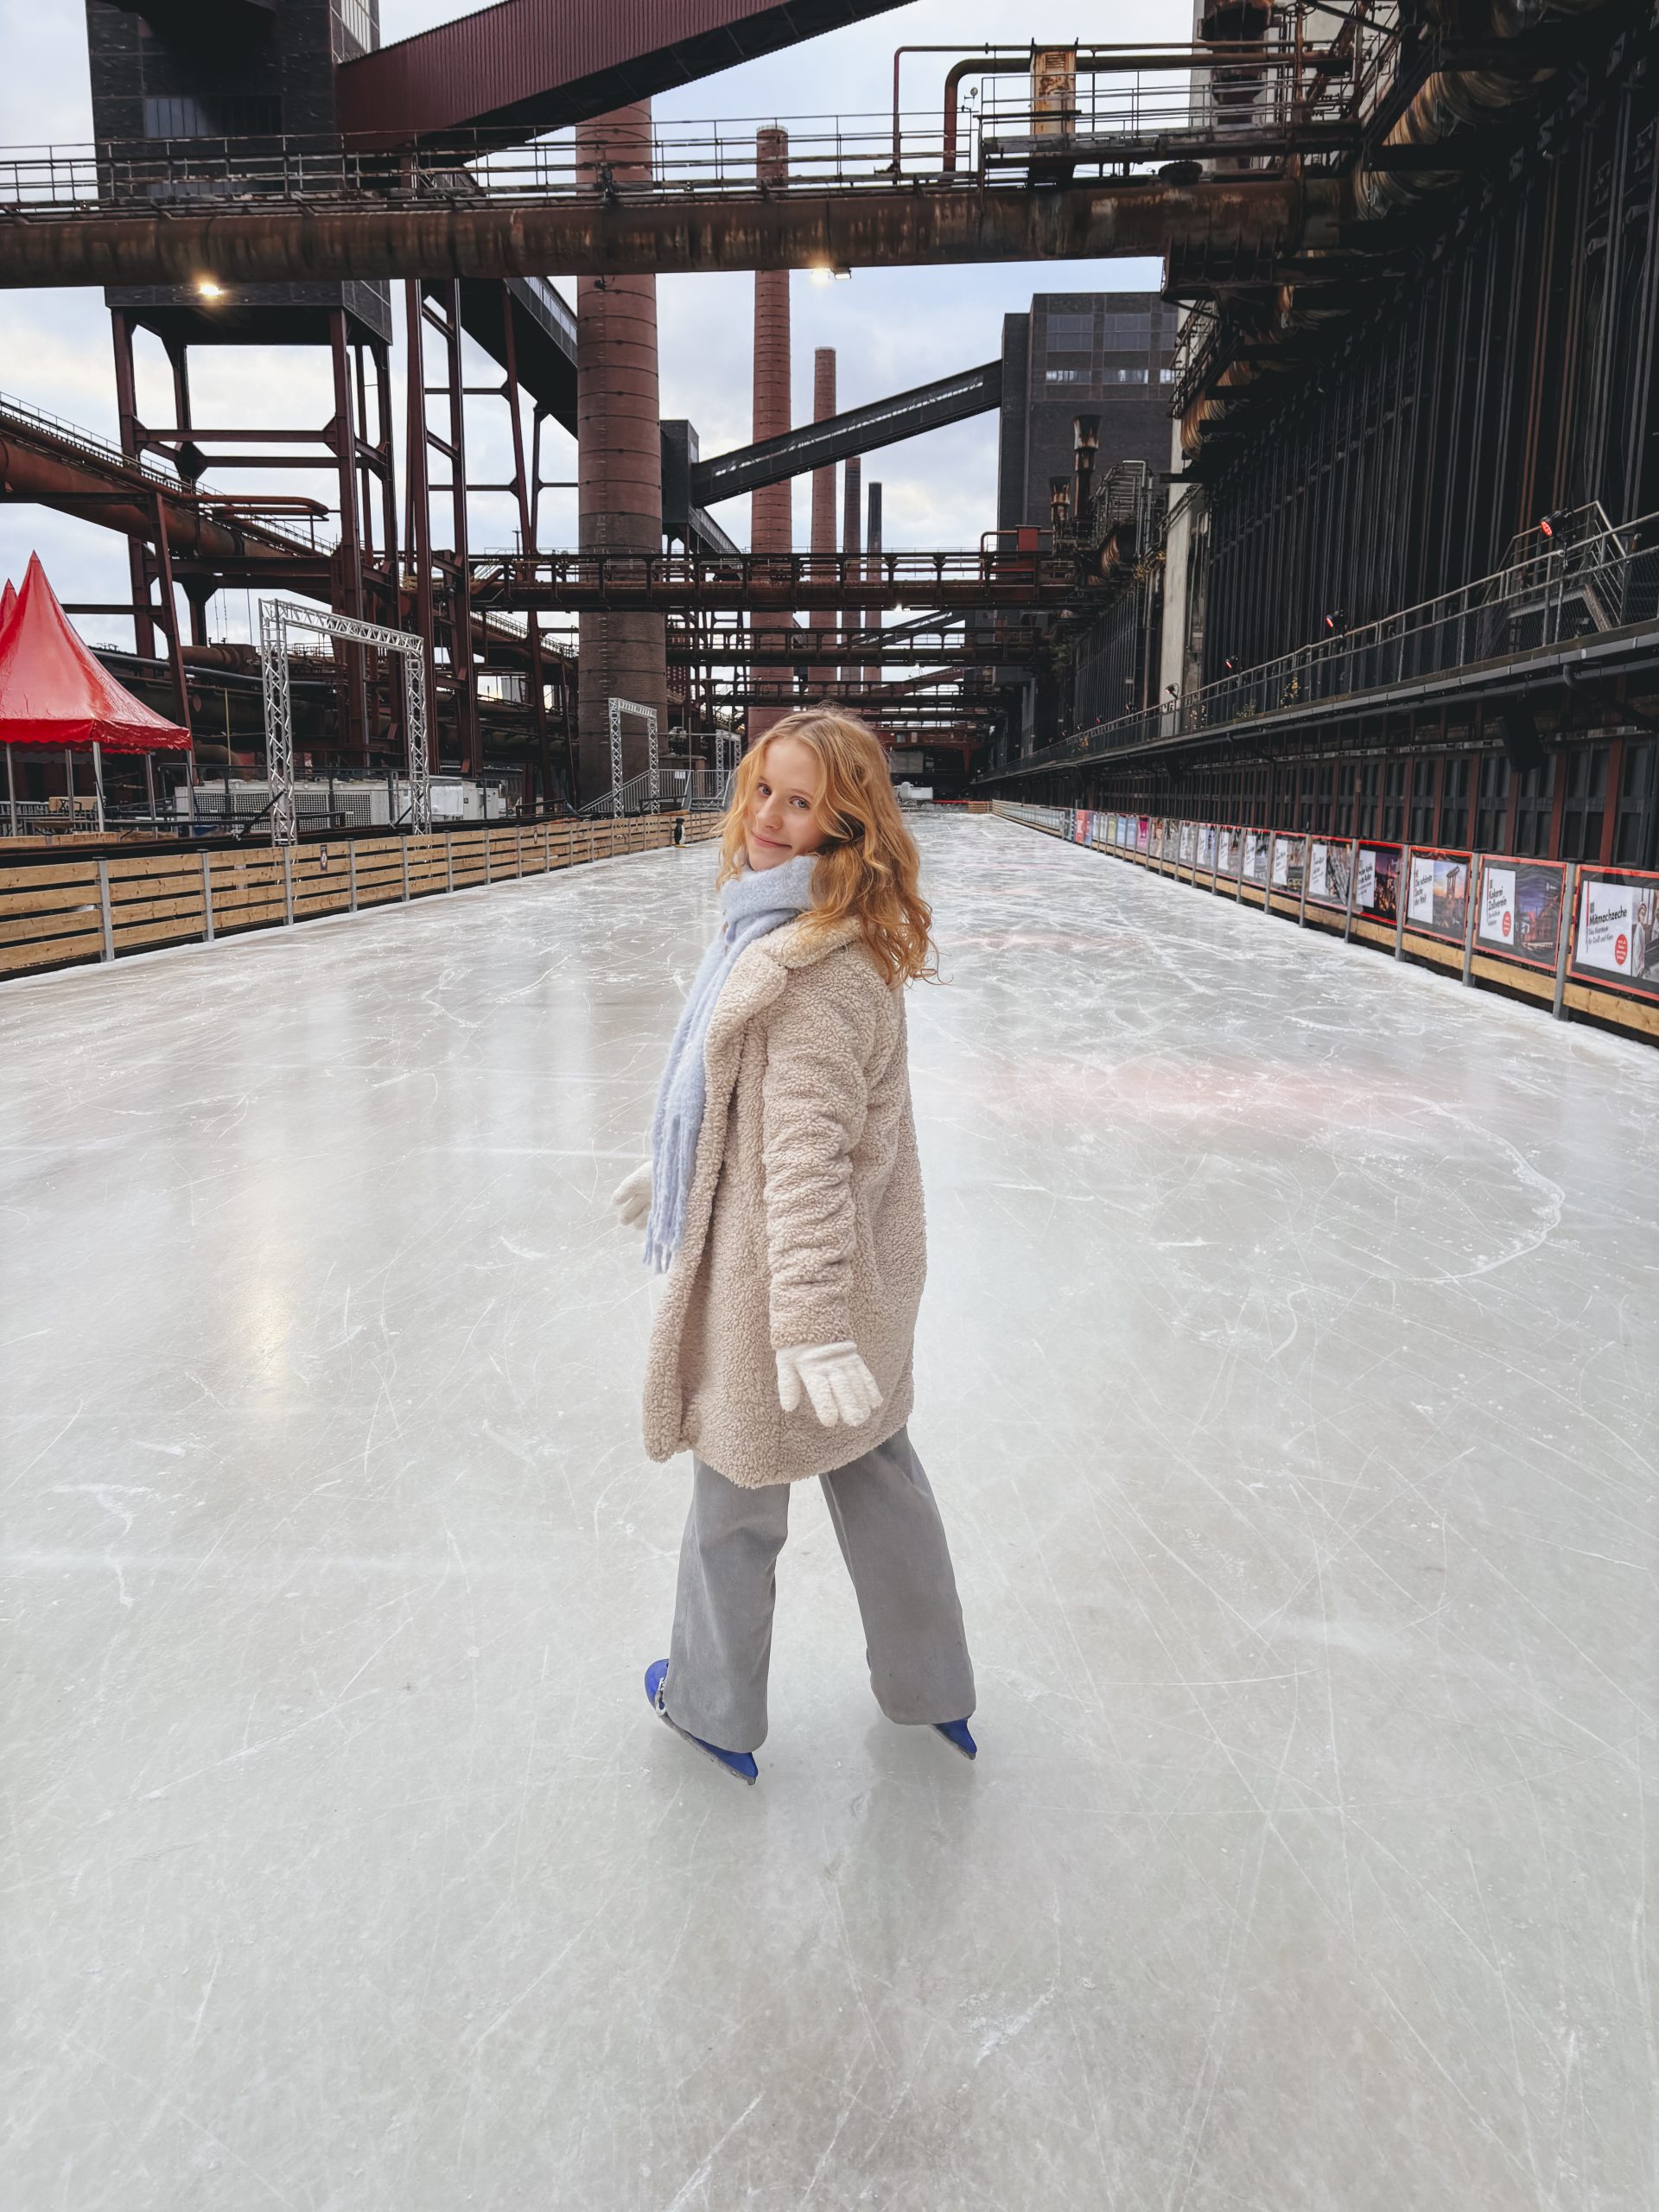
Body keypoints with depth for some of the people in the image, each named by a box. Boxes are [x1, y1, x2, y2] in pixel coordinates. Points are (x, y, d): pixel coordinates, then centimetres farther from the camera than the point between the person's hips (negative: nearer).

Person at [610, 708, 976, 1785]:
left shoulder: (820, 968, -26)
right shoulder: (779, 927, 5)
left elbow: (807, 1152, -32)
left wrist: (810, 1320, -33)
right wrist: (669, 1174, 27)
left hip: (774, 1279, -10)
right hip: (863, 1275, 10)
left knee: (736, 1505, 14)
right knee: (877, 1471, 24)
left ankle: (716, 1710, 40)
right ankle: (932, 1689, 45)